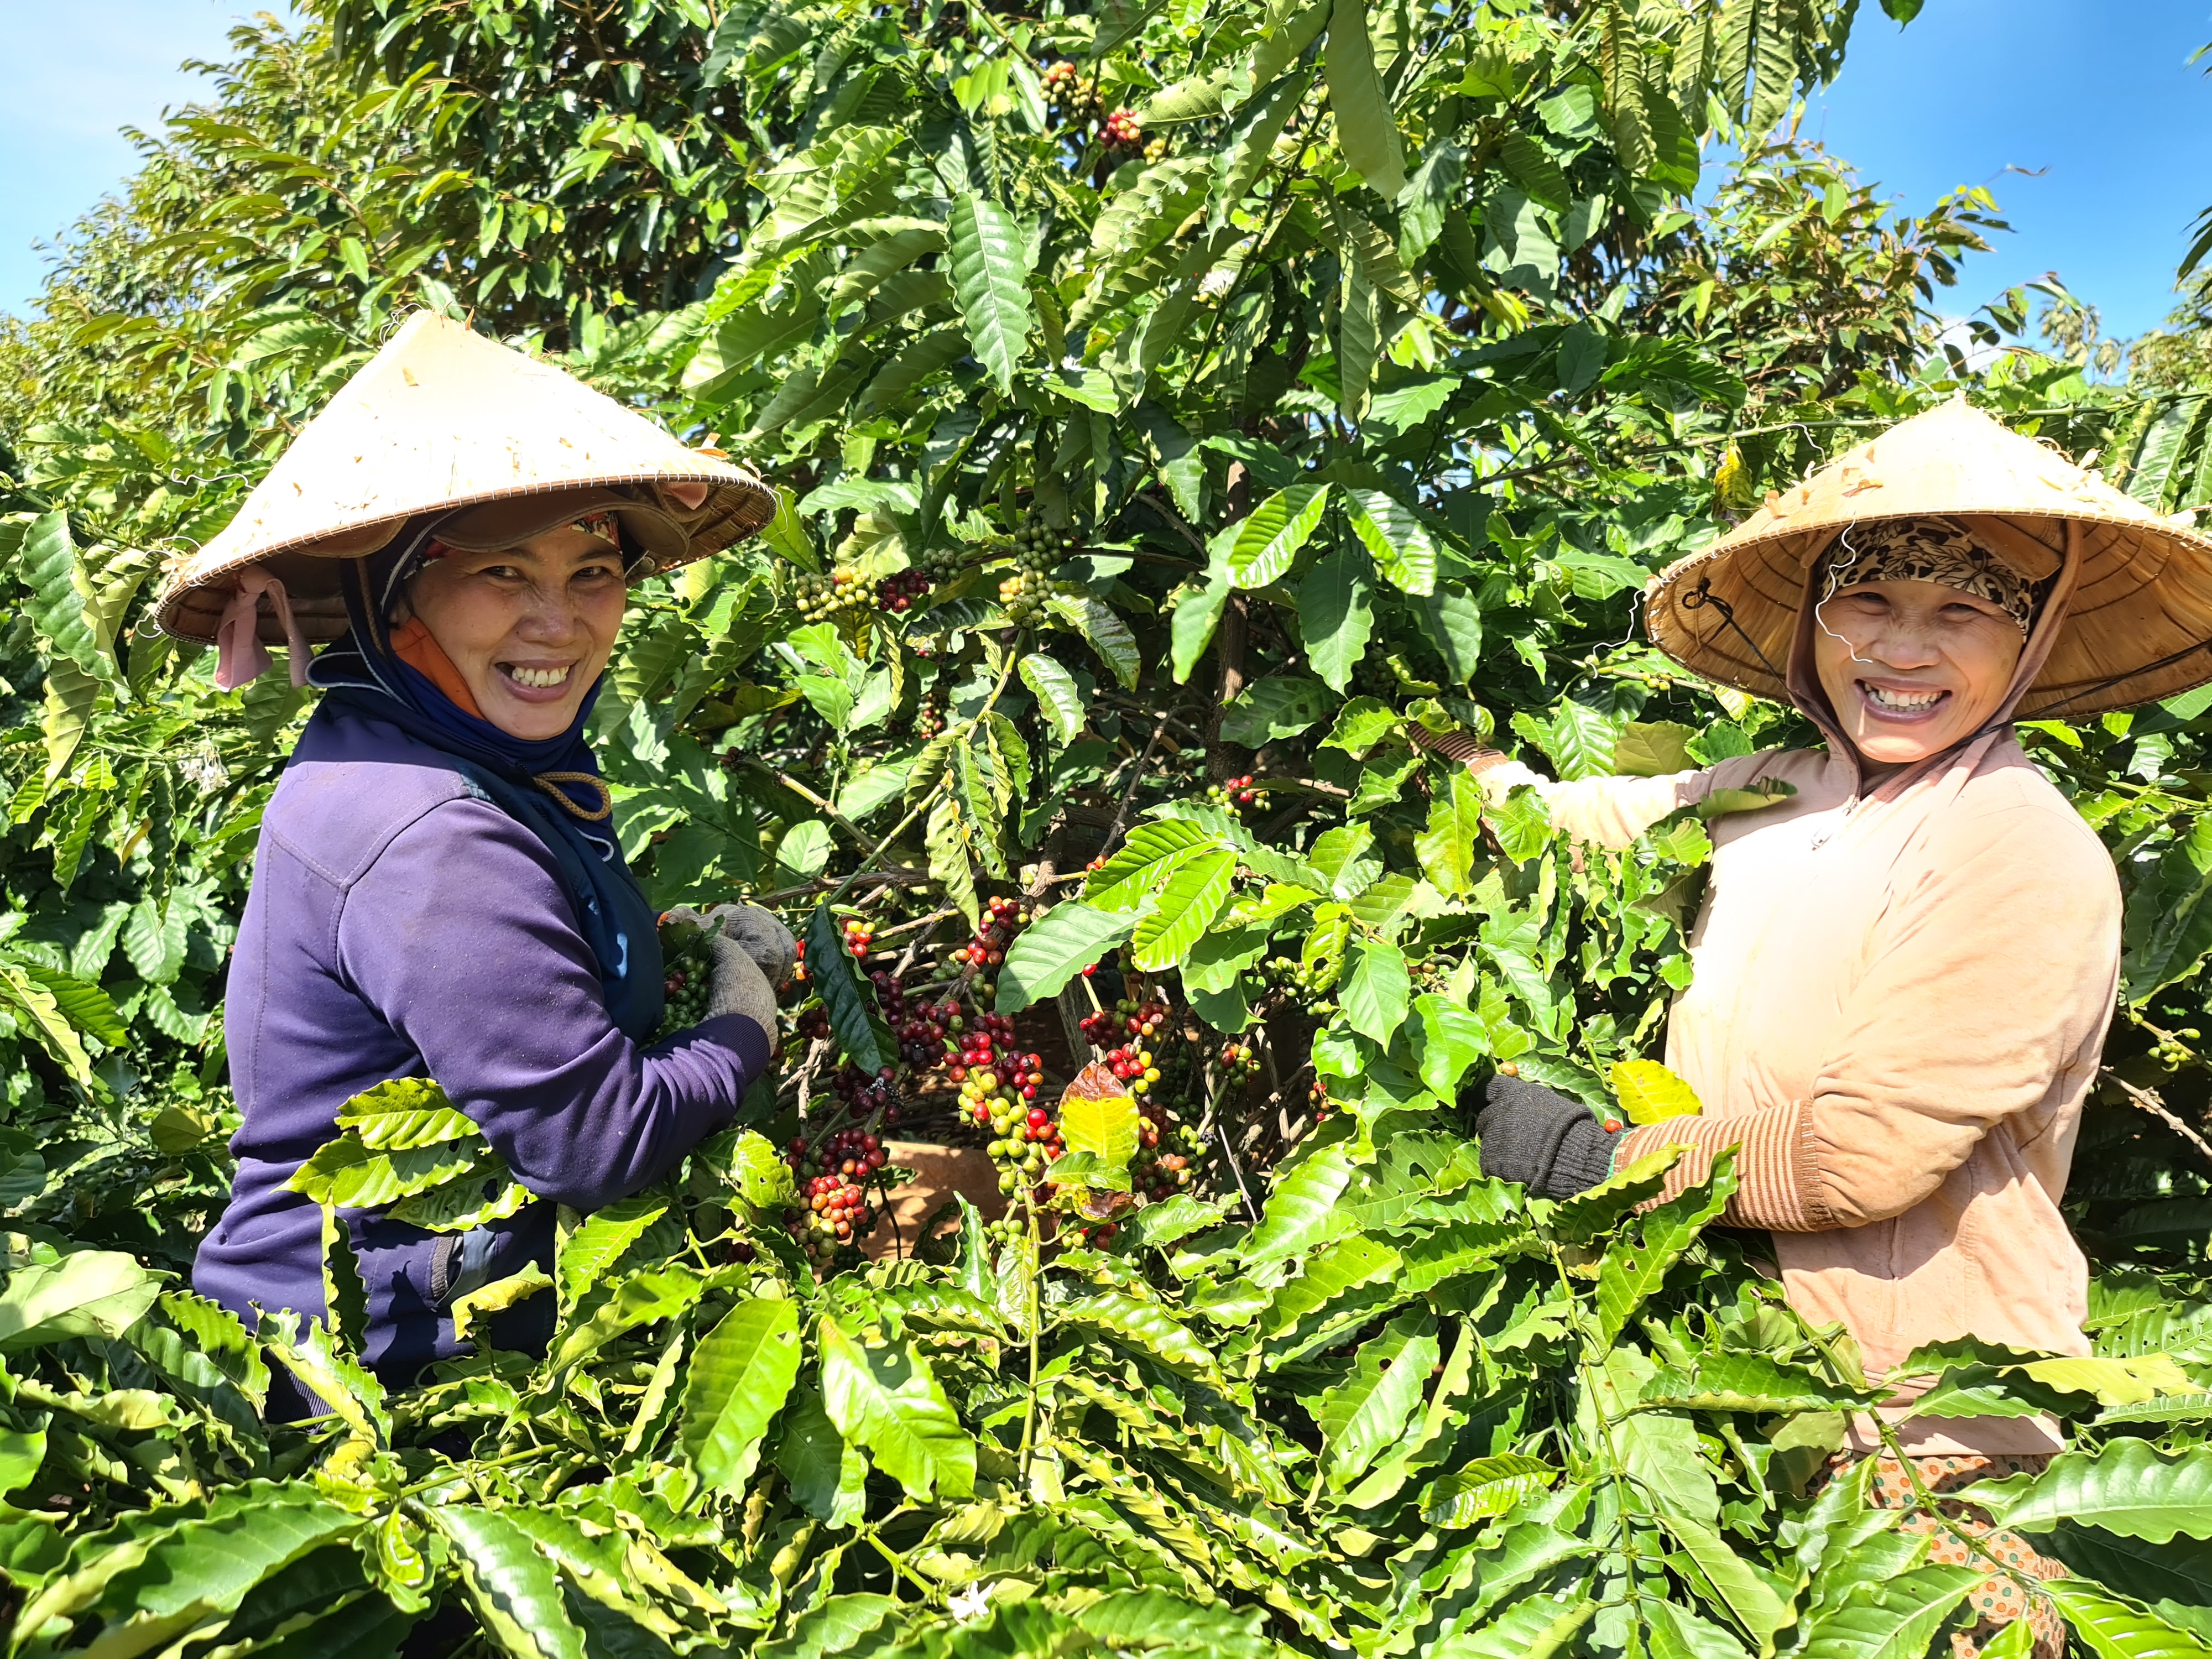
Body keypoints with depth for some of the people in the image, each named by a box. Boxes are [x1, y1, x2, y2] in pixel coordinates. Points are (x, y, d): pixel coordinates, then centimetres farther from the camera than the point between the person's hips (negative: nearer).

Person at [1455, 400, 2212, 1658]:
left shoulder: (2029, 856, -19)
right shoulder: (1782, 795, 1)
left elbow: (1864, 1154, -24)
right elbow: (1587, 823, 16)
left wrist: (1596, 1154, -16)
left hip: (1928, 1452, -6)